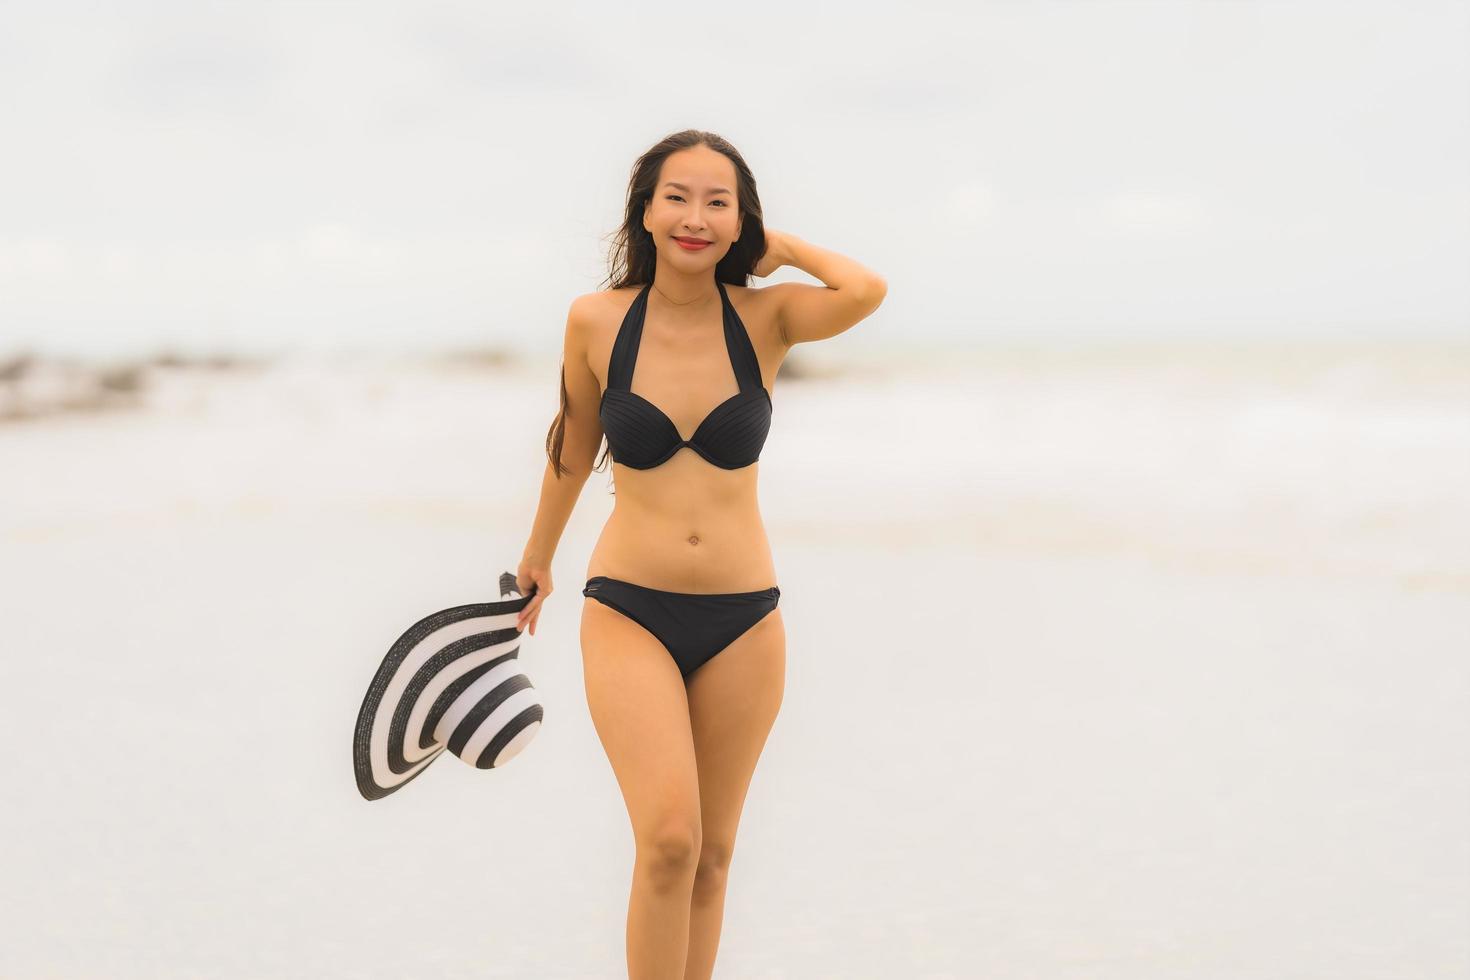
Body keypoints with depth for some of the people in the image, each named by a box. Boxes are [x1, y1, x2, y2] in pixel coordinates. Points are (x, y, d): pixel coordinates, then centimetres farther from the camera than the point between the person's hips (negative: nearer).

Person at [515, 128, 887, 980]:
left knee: (711, 855, 10)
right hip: (630, 613, -1)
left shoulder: (765, 318, -4)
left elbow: (868, 291, -25)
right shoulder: (597, 321, -4)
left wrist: (778, 244, -7)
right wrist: (538, 560, 24)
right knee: (668, 838, -17)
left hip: (742, 621, 1)